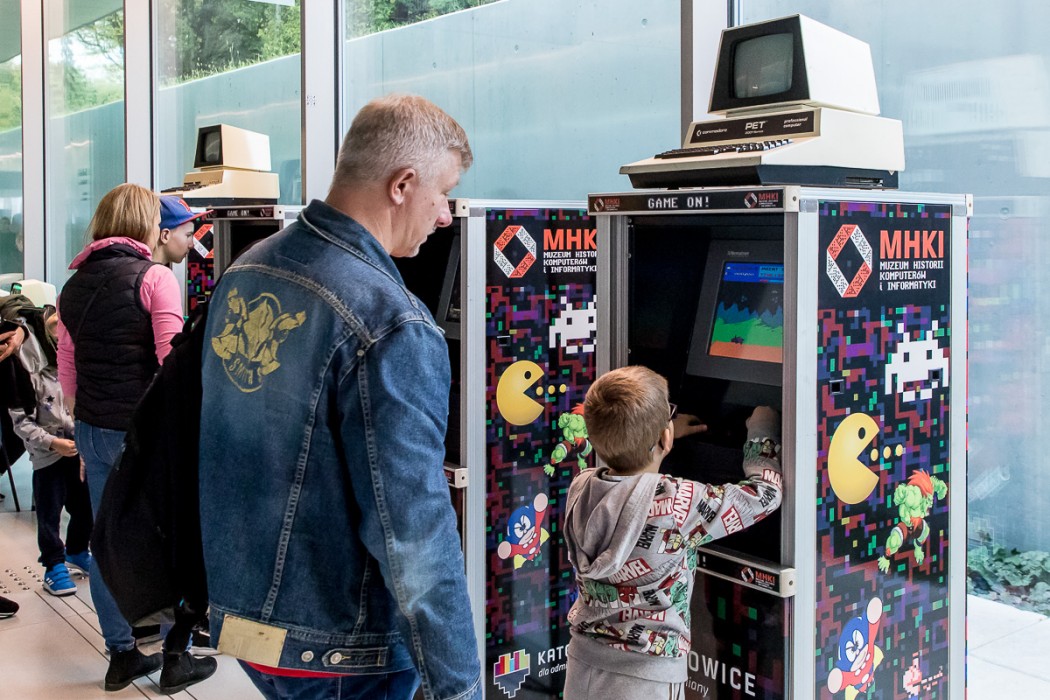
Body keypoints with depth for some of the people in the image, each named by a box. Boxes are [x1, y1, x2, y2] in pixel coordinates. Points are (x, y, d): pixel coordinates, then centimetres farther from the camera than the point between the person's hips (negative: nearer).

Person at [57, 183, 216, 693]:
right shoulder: (154, 277, -10)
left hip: (93, 429, 6)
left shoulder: (74, 286, 10)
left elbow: (67, 371, 14)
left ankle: (121, 655, 22)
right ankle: (175, 658, 14)